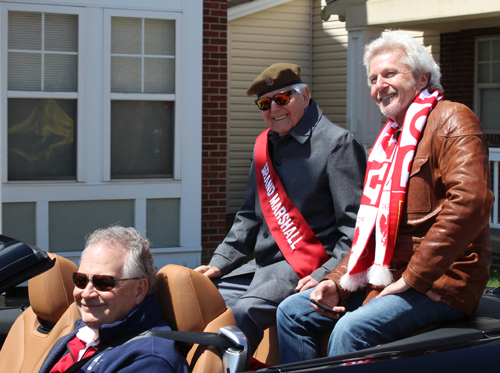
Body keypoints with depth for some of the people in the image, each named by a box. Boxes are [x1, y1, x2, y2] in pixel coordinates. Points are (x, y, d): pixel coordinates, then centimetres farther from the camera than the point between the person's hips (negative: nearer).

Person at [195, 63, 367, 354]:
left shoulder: (338, 143, -5)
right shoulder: (264, 145, 18)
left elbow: (356, 223, -10)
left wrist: (327, 276, -21)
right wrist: (220, 262, 13)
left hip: (307, 268, -8)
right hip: (263, 268, 8)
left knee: (244, 313, -31)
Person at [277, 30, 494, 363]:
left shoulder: (451, 120, -6)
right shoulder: (389, 139, 22)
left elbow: (469, 202, -22)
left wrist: (412, 278, -21)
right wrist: (337, 282, 6)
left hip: (439, 282, -9)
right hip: (384, 278, 9)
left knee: (352, 329, -30)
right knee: (293, 312, 1)